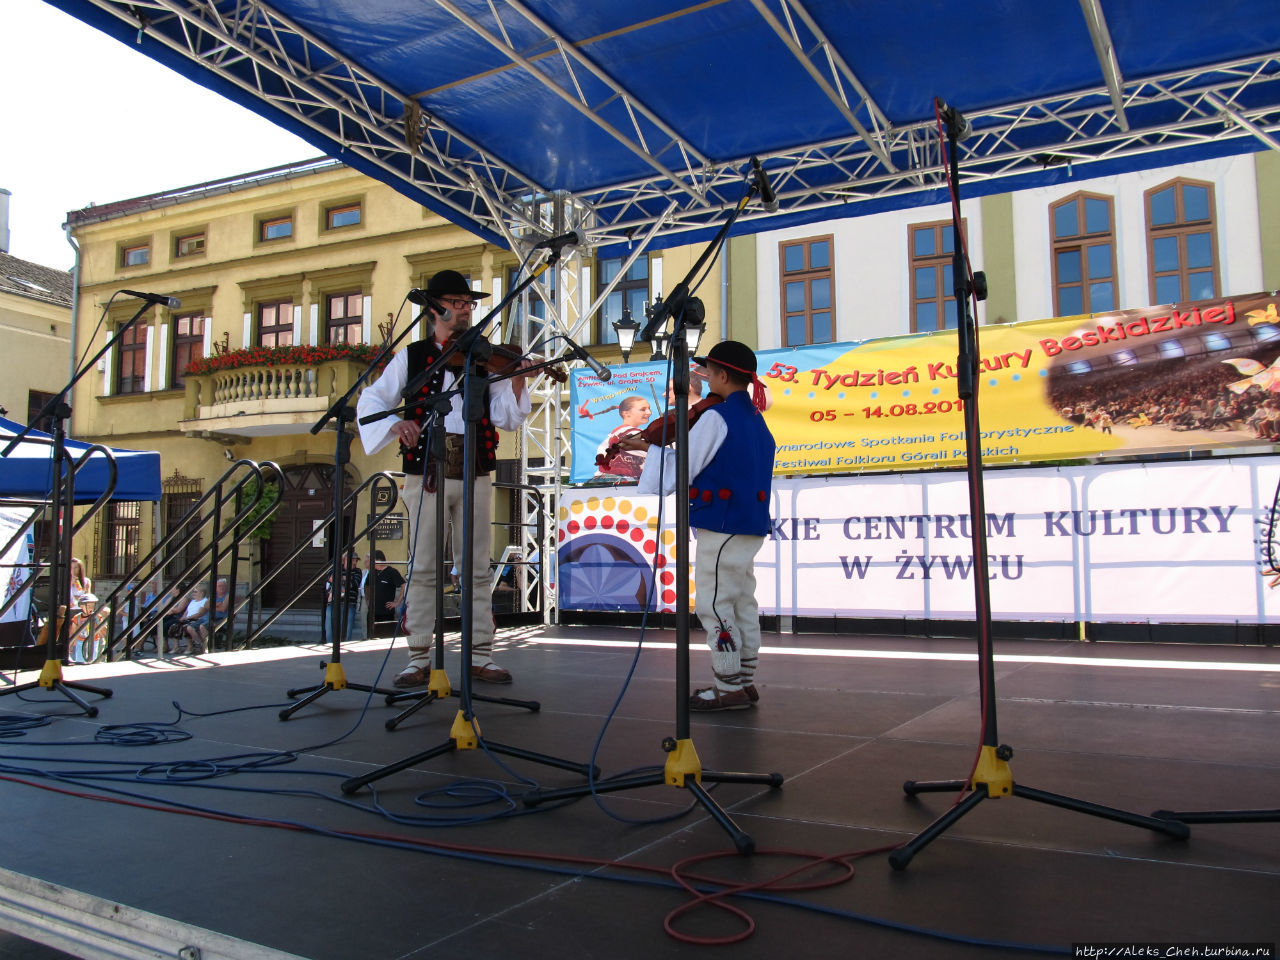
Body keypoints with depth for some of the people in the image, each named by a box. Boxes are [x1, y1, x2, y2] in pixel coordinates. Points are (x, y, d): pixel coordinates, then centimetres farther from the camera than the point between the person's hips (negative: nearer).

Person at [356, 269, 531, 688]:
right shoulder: (411, 357, 8)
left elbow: (505, 417, 3)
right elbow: (370, 400, 7)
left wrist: (516, 382, -15)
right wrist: (394, 424, -13)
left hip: (475, 475, 1)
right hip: (426, 474, -1)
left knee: (478, 567, 4)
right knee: (423, 568, 2)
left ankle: (480, 656, 11)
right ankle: (419, 659, 10)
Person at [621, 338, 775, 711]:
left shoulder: (716, 417, -14)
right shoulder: (755, 418, 13)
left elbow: (678, 471, -14)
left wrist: (652, 446, 2)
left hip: (722, 525, -9)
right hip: (750, 526, 9)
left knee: (713, 604, -2)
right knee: (742, 602, 13)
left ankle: (729, 688, 2)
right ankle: (745, 681, 20)